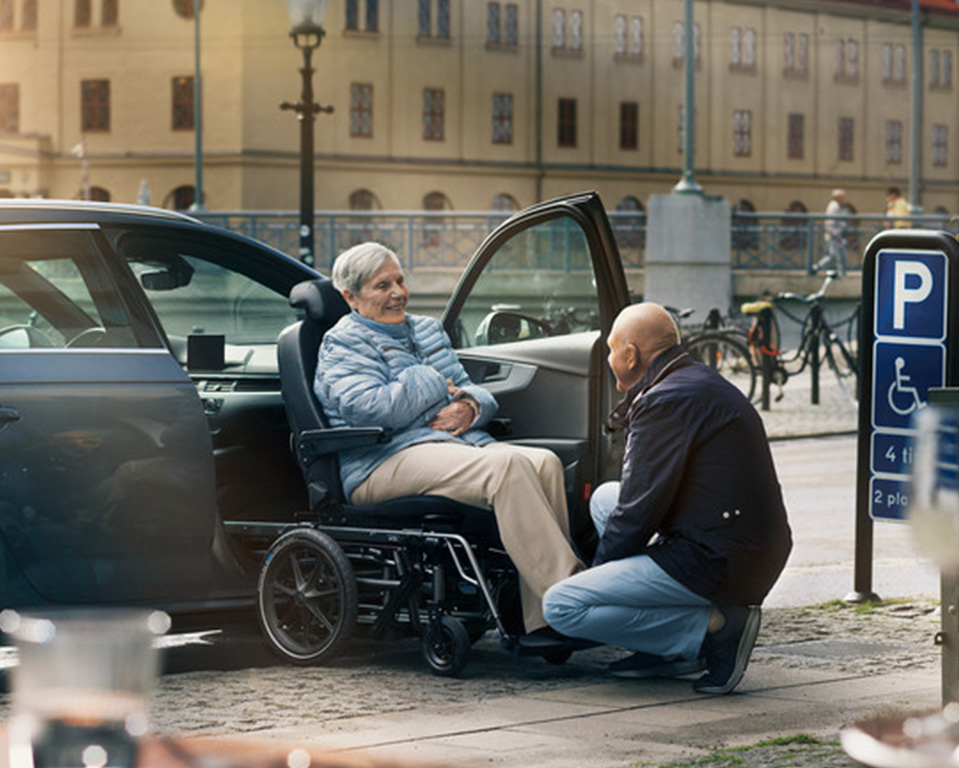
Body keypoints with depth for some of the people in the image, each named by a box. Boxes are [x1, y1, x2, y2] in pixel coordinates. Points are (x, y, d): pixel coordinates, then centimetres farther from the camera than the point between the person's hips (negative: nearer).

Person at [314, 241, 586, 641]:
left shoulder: (427, 330, 27)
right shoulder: (344, 344, 3)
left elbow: (471, 390, 24)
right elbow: (372, 409, -15)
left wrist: (469, 407, -2)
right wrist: (434, 385, -2)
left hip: (458, 442, 8)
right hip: (390, 459, -8)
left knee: (545, 463, -22)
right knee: (506, 466, -33)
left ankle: (541, 621, -30)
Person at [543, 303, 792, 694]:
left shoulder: (667, 401, -15)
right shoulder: (705, 383, 17)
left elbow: (639, 512, -12)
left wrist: (598, 566, 1)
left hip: (718, 566, -10)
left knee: (562, 606, -12)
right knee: (605, 498, 25)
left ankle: (713, 628, -11)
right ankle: (671, 650, 15)